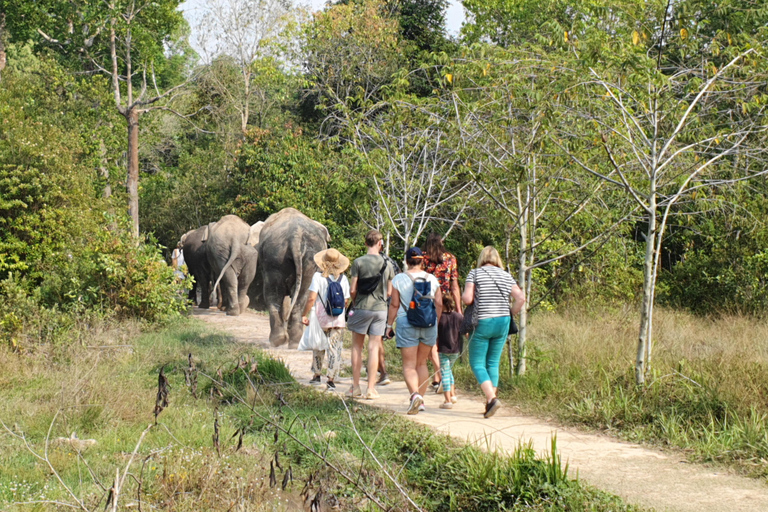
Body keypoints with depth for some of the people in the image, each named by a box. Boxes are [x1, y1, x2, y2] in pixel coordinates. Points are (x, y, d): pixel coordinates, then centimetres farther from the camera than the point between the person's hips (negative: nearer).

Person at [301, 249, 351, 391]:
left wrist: (304, 314, -5)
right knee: (335, 349, 2)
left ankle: (316, 375, 25)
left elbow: (312, 298, -13)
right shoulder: (343, 278, 2)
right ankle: (331, 379, -3)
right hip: (338, 319, 1)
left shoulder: (318, 276, -7)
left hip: (321, 319, -1)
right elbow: (346, 301, 4)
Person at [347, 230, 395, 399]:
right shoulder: (387, 264, 2)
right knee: (374, 348, 4)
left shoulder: (358, 262, -7)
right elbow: (389, 292, 6)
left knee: (357, 347, 8)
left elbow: (352, 290, -8)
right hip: (380, 309, 2)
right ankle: (371, 389, 4)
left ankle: (356, 387, 9)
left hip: (361, 308, -2)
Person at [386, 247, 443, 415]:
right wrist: (435, 324, 17)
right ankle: (421, 400, 17)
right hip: (429, 325, 3)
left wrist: (389, 325, 3)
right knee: (422, 363, 15)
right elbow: (439, 304, 4)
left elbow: (394, 305, -5)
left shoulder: (399, 279, -4)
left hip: (407, 324, -3)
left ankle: (415, 394, -24)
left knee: (409, 365, -1)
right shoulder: (432, 279, 4)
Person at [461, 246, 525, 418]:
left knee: (477, 363, 2)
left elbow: (467, 299, -13)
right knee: (493, 363, 13)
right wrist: (510, 313, 11)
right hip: (503, 322, 4)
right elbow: (521, 298, -1)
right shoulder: (506, 276, 7)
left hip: (482, 323, -4)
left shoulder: (475, 273, -4)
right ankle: (489, 403, 11)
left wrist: (464, 295, 9)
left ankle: (492, 398, -17)